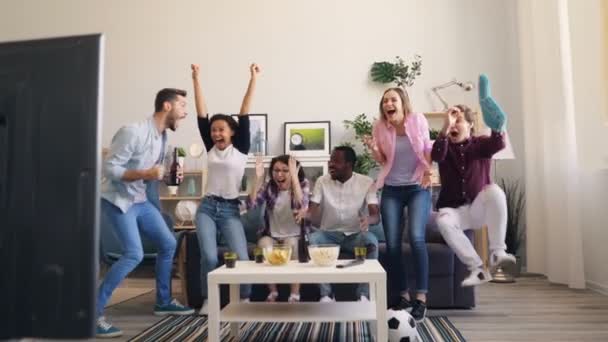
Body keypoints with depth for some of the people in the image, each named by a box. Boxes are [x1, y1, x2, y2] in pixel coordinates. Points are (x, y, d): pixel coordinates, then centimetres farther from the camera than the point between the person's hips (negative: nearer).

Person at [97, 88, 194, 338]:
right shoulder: (133, 132, -21)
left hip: (141, 201, 9)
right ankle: (93, 313, -9)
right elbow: (109, 168, -22)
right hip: (117, 201, -9)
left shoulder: (163, 136, 6)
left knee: (168, 244, 10)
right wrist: (145, 174, -31)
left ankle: (163, 302, 26)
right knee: (134, 254, -20)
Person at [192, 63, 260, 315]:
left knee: (241, 257, -11)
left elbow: (244, 114, -5)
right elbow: (201, 114, 3)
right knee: (209, 256, -11)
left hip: (230, 209, -2)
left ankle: (245, 300, 11)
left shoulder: (241, 149, 0)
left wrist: (253, 79, -7)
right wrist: (196, 79, 0)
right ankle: (207, 300, 11)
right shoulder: (210, 149, 6)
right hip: (207, 207, 2)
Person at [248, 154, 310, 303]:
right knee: (263, 244, -30)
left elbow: (302, 205, -27)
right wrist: (258, 178, -22)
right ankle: (272, 292, -13)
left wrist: (294, 176, -32)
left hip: (295, 236, -2)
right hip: (272, 236, 2)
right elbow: (251, 204, -15)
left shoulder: (303, 184, -5)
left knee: (291, 244, -34)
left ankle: (295, 295, -21)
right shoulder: (269, 186, 1)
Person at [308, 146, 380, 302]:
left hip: (355, 235, -1)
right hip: (329, 234, 1)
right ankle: (326, 295, -23)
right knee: (312, 239, -31)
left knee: (371, 241, -34)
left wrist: (368, 219, -41)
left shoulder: (367, 182, -7)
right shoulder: (322, 181, -3)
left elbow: (376, 216, -15)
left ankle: (363, 295, -24)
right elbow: (313, 212, -11)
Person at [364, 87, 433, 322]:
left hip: (418, 188, -2)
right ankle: (404, 296, 15)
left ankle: (421, 298, -9)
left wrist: (428, 172, -8)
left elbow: (427, 149, 7)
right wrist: (373, 149, -12)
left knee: (416, 238, -18)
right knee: (392, 244, -1)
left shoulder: (418, 120, -6)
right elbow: (383, 161, 8)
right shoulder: (380, 127, -3)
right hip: (391, 190, 2)